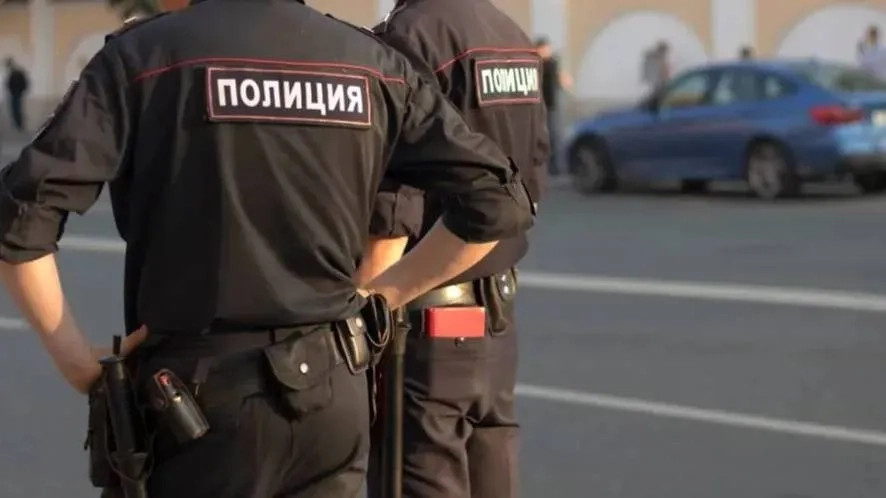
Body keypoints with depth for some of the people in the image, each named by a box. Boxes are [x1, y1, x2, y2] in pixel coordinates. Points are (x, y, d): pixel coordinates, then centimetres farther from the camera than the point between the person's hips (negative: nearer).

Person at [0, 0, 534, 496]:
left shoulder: (145, 53, -5)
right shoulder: (370, 63, 5)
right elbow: (498, 199, 6)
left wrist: (75, 359, -3)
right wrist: (381, 296, 12)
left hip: (198, 395, -3)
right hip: (331, 392, 4)